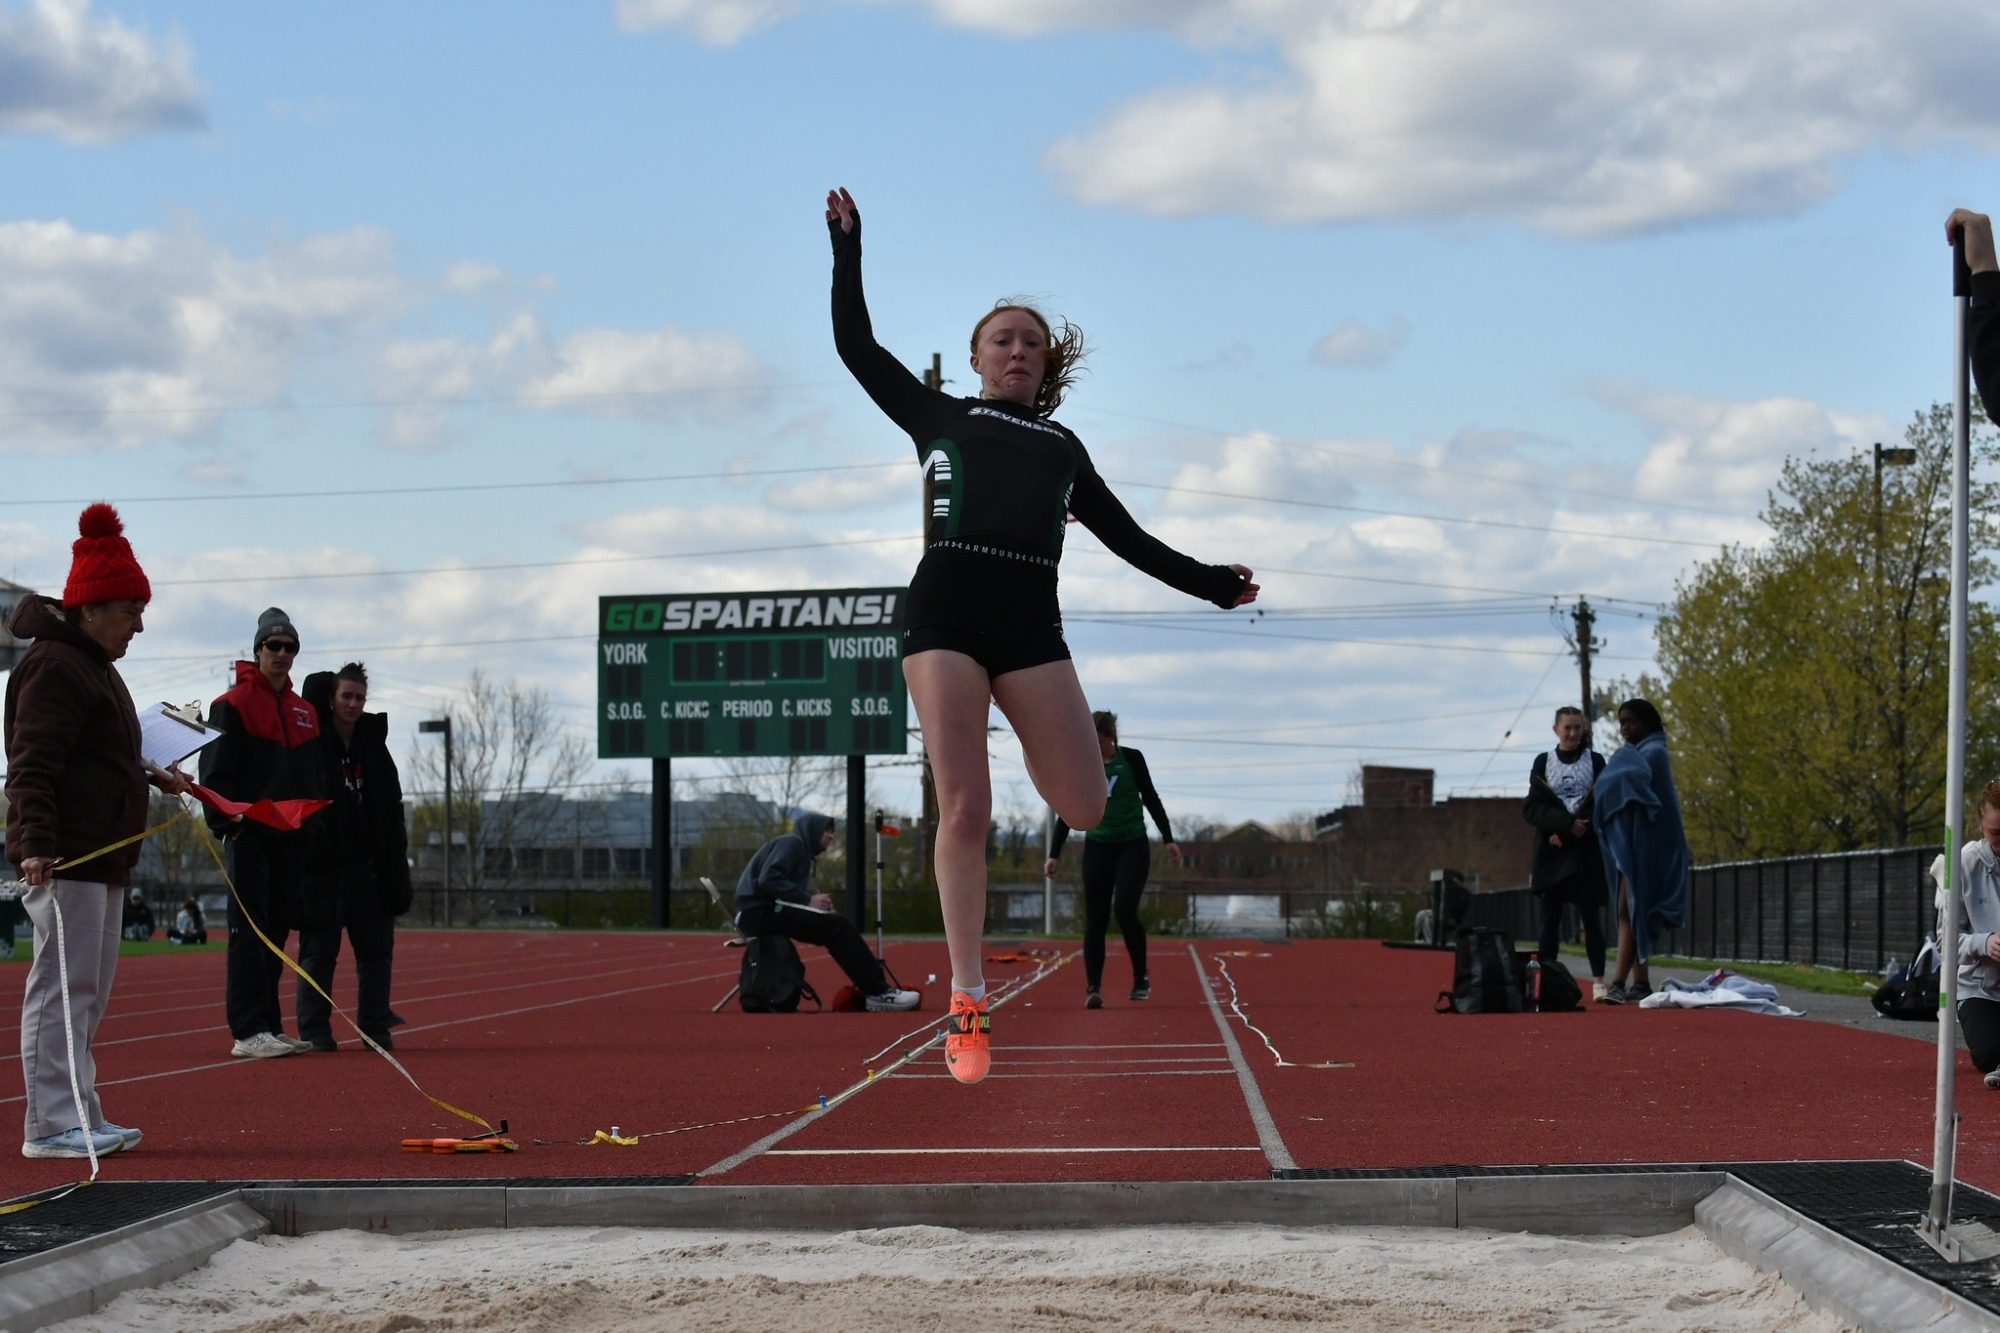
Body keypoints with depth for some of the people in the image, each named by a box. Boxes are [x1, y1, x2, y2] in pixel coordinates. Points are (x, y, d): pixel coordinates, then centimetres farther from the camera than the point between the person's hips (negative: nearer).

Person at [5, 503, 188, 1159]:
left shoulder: (94, 667, 21)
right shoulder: (54, 668, -11)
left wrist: (152, 779, 44)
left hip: (100, 859, 11)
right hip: (64, 859, -11)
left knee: (87, 993, 13)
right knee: (62, 987, -10)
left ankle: (75, 1119, 18)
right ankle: (53, 1124, -10)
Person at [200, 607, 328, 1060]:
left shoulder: (305, 713, 18)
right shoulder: (233, 705, -2)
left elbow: (315, 779, 22)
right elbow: (215, 773, -9)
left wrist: (314, 827, 12)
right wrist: (228, 824, -20)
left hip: (292, 840, 7)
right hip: (250, 838, -7)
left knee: (276, 934, 9)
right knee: (249, 932, -8)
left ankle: (269, 1027, 13)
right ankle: (248, 1031, -11)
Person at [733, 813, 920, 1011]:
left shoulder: (801, 850, 24)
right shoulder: (792, 842, -4)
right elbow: (768, 879, -20)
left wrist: (813, 904, -2)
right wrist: (807, 900, -19)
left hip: (770, 910, 10)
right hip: (760, 911, -10)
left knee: (836, 926, 2)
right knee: (837, 926, -17)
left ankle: (875, 989, -4)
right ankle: (878, 992, -16)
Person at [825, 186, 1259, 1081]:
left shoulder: (1062, 447, 26)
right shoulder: (938, 415, 20)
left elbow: (1123, 535, 26)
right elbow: (855, 344, 18)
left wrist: (1201, 581, 21)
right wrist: (847, 248, 19)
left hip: (1030, 623, 2)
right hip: (945, 612, -2)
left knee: (1086, 810, -7)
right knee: (963, 811, -13)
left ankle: (1032, 751, 30)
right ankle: (967, 1005, -7)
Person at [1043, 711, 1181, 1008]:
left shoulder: (1131, 759, -3)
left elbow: (1150, 798, 5)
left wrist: (1168, 839, 1)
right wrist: (1054, 854, -3)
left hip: (1133, 846, -2)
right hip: (1097, 847, 2)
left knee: (1124, 910, -17)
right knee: (1095, 919, -5)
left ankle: (1141, 978, 1)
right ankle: (1093, 988, -4)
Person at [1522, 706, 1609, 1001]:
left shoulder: (1595, 761, 8)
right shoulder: (1543, 763, 9)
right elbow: (1531, 808, 0)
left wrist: (1573, 830, -11)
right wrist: (1566, 824, -14)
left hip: (1587, 852, -1)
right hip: (1552, 852, 1)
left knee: (1592, 916, -4)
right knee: (1550, 917, 0)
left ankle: (1599, 981, -3)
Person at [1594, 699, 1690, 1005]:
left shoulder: (1653, 751, -10)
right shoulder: (1636, 752, 20)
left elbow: (1632, 776, -32)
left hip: (1642, 844, -10)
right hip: (1628, 842, 10)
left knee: (1629, 910, -14)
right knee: (1632, 912, 8)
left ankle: (1620, 983, -19)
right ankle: (1640, 983, 11)